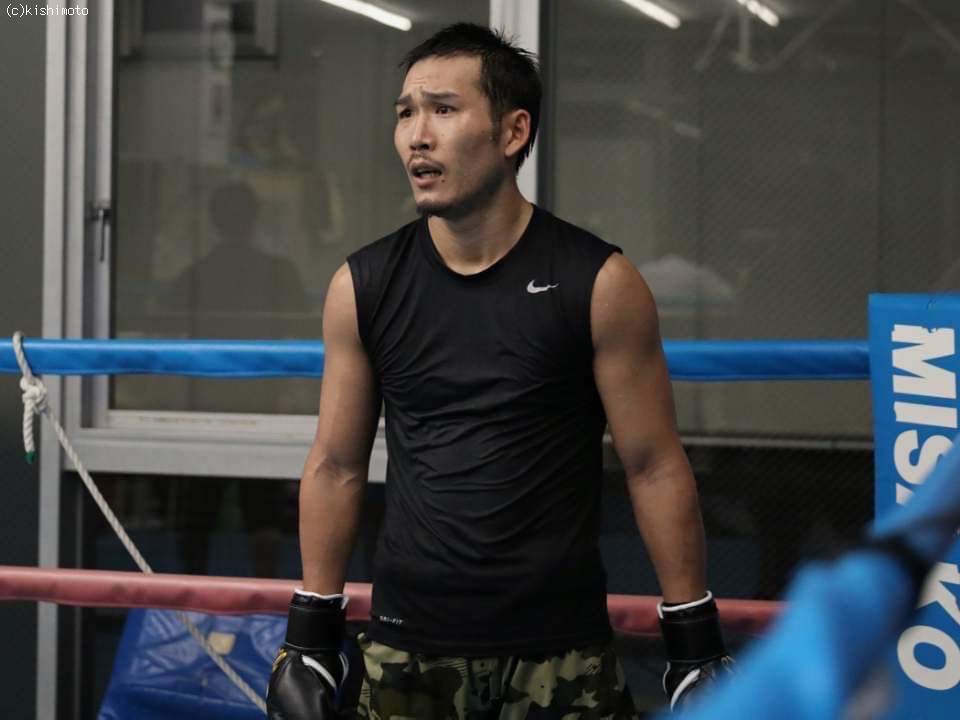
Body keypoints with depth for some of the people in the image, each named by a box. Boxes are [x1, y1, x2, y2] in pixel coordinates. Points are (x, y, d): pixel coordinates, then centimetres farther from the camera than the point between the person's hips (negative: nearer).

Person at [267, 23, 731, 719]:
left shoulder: (598, 283, -4)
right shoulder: (363, 287, 3)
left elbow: (655, 465, -2)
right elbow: (336, 466, 10)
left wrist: (695, 640, -3)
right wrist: (311, 633, 8)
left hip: (559, 654, -2)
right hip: (408, 649, 2)